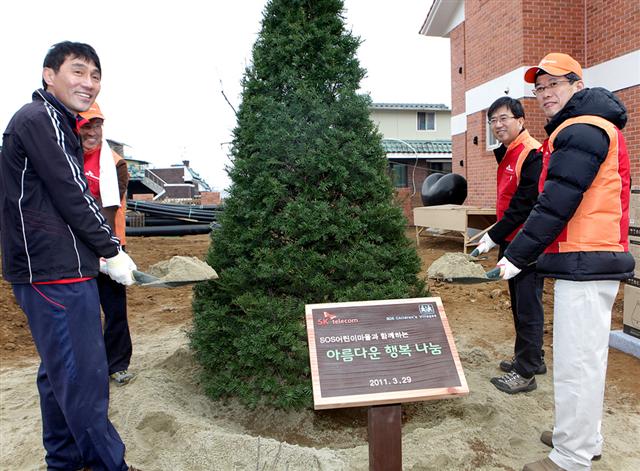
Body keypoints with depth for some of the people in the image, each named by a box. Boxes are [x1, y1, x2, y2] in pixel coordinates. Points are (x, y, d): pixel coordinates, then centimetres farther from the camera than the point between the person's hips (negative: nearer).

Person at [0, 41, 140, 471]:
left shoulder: (55, 123, 20)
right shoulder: (40, 119, -12)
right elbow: (72, 196, -16)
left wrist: (98, 252, 14)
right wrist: (113, 251, -7)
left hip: (50, 268, 11)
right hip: (55, 272, -11)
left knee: (60, 372, 18)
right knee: (84, 378, -3)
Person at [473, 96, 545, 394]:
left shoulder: (532, 154, -15)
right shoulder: (507, 154, 14)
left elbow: (525, 204, -21)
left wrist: (494, 237, -18)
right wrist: (496, 235, 12)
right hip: (512, 243, 9)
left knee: (527, 308, -1)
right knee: (520, 305, 17)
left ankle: (526, 373, 9)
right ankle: (532, 359, 32)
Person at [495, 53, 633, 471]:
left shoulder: (581, 131, -12)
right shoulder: (595, 126, 21)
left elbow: (556, 205, -19)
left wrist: (517, 256, -16)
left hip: (584, 264, -11)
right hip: (596, 259, 11)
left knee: (575, 362, -4)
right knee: (586, 357, 18)